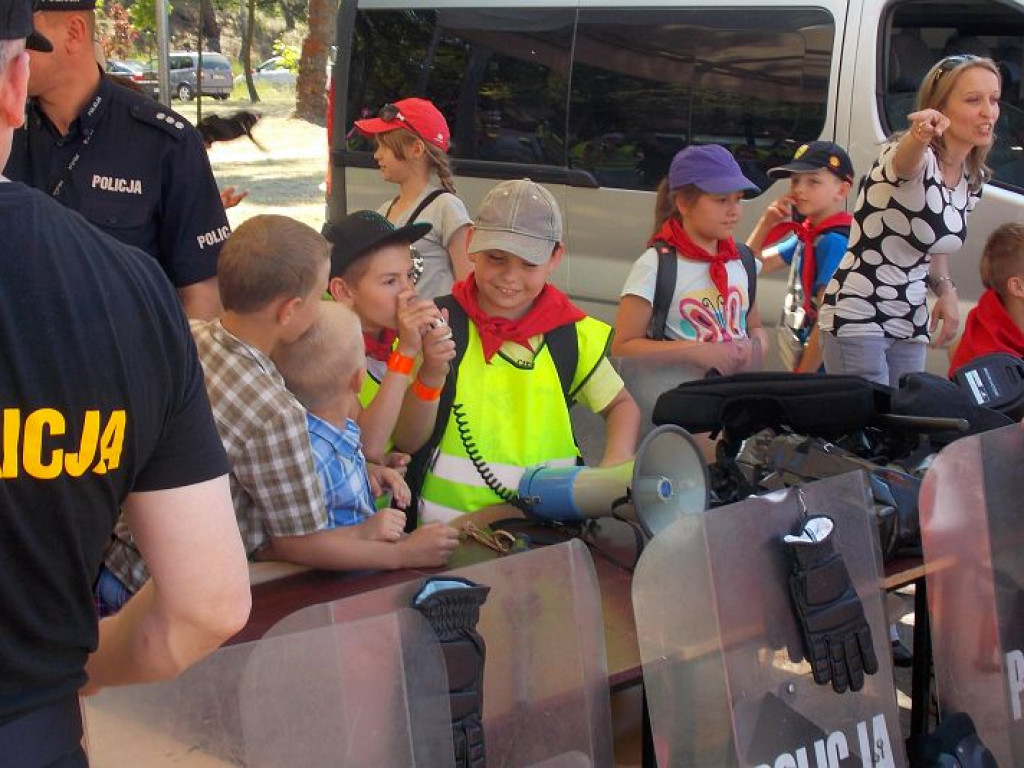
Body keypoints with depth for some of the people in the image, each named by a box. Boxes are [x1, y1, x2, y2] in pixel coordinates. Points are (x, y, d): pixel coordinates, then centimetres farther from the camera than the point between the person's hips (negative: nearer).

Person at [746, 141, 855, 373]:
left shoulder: (834, 242, -18)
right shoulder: (806, 235, 7)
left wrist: (802, 379, -20)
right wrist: (766, 223, 1)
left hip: (820, 371, -9)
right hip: (799, 364, 9)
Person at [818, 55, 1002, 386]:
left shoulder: (974, 181, 7)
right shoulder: (914, 157, -16)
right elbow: (906, 160, -42)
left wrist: (945, 289, 4)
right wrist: (920, 136, -65)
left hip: (911, 326, 8)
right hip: (857, 317, -8)